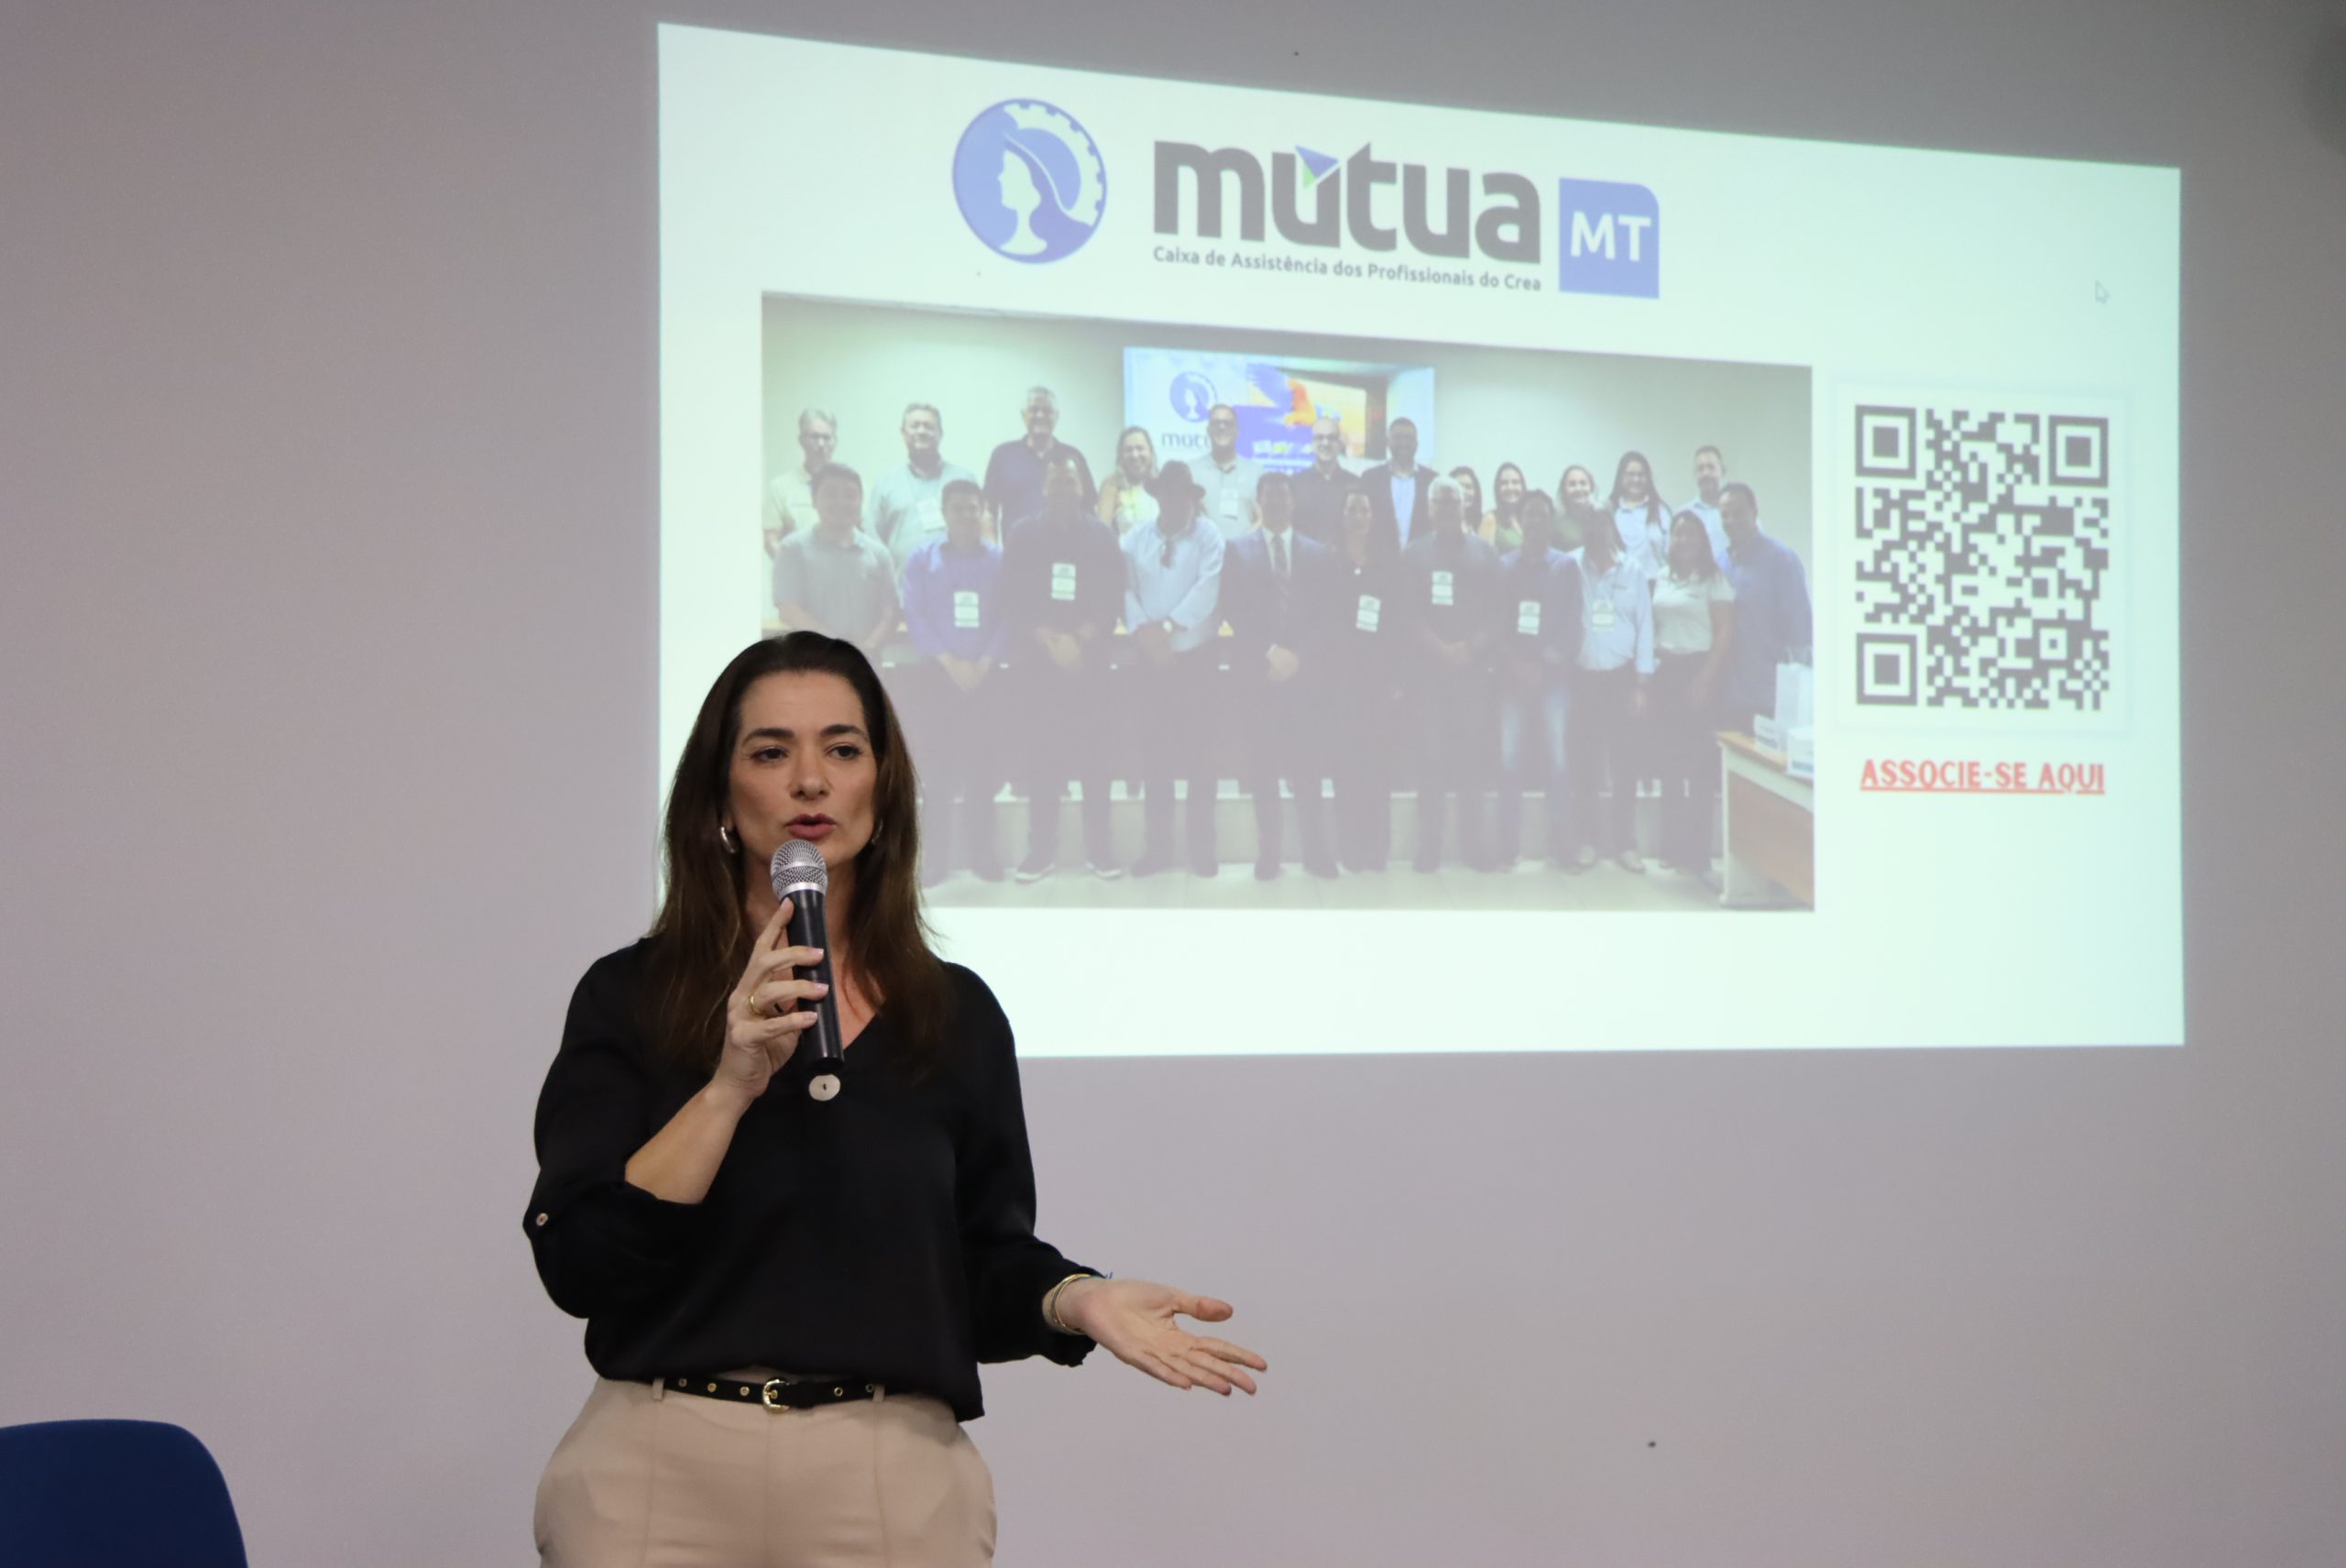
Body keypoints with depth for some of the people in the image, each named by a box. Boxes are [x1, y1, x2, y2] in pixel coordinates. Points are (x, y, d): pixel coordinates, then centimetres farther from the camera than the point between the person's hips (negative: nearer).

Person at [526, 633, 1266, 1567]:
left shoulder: (959, 1016, 5)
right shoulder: (625, 998, -1)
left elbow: (982, 1273, 10)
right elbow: (577, 1266, -10)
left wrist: (1078, 1300, -10)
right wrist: (731, 1085, -18)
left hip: (891, 1483, 2)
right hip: (661, 1467, -1)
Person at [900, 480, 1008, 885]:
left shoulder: (1000, 559, 3)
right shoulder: (922, 559, 4)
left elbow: (1008, 618, 0)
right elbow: (915, 616, -2)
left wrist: (985, 663, -11)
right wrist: (948, 662, -12)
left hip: (986, 675, 1)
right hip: (937, 674, 0)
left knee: (983, 764, 2)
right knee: (938, 764, -2)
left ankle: (981, 848, 10)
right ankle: (934, 855, 1)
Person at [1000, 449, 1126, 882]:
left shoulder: (1101, 535, 6)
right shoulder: (1022, 533, 6)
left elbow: (1111, 600, 1)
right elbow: (1013, 599, 1)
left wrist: (1078, 640, -12)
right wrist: (1050, 640, -10)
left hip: (1088, 657, 0)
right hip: (1035, 658, 1)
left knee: (1091, 749, -2)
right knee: (1040, 751, 0)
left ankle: (1100, 846, 2)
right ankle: (1041, 847, 5)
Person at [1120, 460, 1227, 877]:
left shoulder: (1209, 538, -3)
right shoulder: (1135, 539, 7)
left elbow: (1207, 590, -14)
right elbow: (1125, 590, -1)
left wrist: (1168, 627, -18)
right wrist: (1144, 632, -15)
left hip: (1195, 659, -3)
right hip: (1149, 660, 3)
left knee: (1199, 753, 1)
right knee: (1153, 753, 6)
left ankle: (1202, 847, 8)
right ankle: (1157, 845, 12)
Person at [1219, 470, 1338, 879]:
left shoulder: (1318, 553, 13)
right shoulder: (1238, 550, 9)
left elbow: (1327, 613, 5)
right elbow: (1234, 610, -1)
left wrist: (1297, 654, -8)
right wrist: (1268, 652, -11)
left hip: (1306, 672, 1)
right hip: (1259, 672, 0)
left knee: (1307, 767, -2)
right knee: (1263, 767, 0)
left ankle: (1316, 852, 1)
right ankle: (1267, 853, 5)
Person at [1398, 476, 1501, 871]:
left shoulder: (1485, 553, 9)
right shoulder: (1415, 553, 7)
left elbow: (1496, 611, 3)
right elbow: (1410, 611, 0)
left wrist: (1470, 648, -11)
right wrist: (1440, 648, -12)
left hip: (1474, 664, 1)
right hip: (1428, 665, -1)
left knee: (1471, 752, 1)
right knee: (1431, 753, -2)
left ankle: (1472, 842, 6)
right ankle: (1429, 844, 0)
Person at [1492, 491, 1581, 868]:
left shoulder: (1566, 566, 7)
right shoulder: (1503, 565, 10)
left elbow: (1572, 624, 1)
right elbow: (1495, 621, 4)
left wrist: (1548, 664, -10)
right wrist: (1516, 663, -9)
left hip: (1554, 673, -1)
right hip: (1512, 673, 1)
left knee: (1556, 758, -4)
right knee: (1509, 759, -3)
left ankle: (1560, 847, -1)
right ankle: (1508, 847, 1)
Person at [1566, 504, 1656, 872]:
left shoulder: (1633, 571, 1)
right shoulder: (1572, 567, -6)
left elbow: (1644, 625, 3)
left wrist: (1641, 684, 0)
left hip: (1622, 676, 1)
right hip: (1583, 675, -1)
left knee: (1625, 760, 3)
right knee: (1584, 762, 4)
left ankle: (1625, 842, 10)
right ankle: (1587, 839, 13)